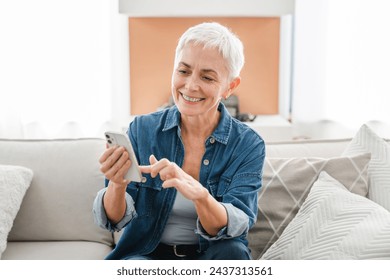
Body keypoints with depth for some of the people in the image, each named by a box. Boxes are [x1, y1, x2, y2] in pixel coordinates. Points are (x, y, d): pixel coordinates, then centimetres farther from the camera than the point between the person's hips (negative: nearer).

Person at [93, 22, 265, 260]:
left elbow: (235, 227, -19)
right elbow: (114, 220, -7)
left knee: (232, 251, -30)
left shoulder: (248, 145, -7)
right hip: (146, 253, -1)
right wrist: (117, 185, -30)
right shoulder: (143, 129, -5)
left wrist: (199, 194, -39)